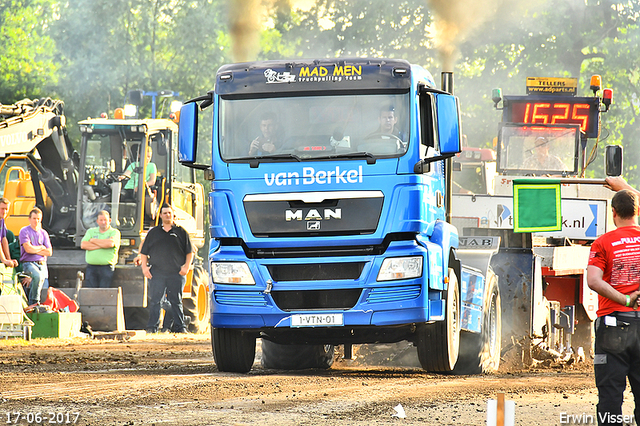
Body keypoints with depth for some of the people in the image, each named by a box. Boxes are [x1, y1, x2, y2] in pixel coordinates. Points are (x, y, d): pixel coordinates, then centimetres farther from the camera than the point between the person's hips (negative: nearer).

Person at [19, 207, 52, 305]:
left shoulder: (43, 233, 17)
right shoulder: (24, 231, 3)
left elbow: (49, 252, 9)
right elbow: (28, 249, -10)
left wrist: (34, 250, -1)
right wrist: (41, 248, 4)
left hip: (42, 264, 5)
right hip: (29, 263, -5)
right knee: (37, 276, -33)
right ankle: (33, 303, -22)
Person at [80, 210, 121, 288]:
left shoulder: (114, 232, 7)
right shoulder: (91, 231, 17)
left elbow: (110, 243, -13)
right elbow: (83, 245, 2)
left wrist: (93, 240, 0)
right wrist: (101, 245, -6)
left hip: (106, 267, -3)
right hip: (91, 267, 3)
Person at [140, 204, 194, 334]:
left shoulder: (181, 232, 11)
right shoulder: (153, 232, 14)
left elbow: (190, 252, 11)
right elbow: (144, 252, 15)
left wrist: (186, 266, -2)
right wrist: (144, 267, 1)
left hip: (176, 273, -1)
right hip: (156, 273, 1)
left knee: (176, 301, 3)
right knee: (154, 301, -3)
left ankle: (179, 326, 7)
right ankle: (152, 327, -1)